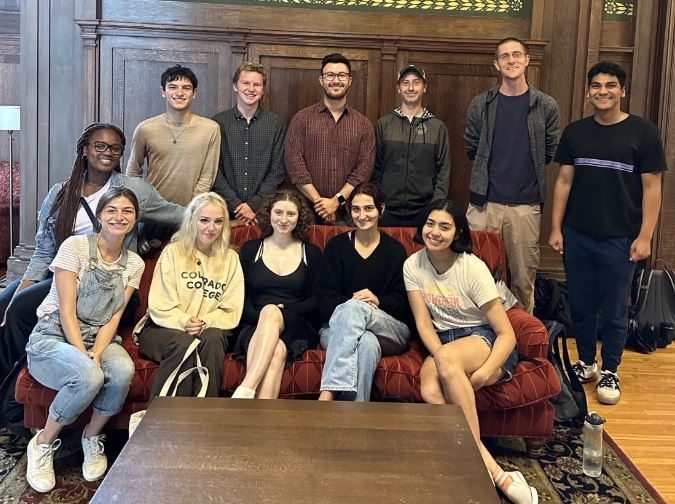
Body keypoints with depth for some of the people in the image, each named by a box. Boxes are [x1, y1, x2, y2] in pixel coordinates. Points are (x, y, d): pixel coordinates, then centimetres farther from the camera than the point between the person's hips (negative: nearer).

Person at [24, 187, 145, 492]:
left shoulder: (134, 264, 4)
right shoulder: (75, 246, -10)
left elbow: (113, 318, -2)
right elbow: (66, 311, -14)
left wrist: (96, 355, -19)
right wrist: (85, 357, -23)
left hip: (100, 340, 4)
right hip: (53, 338, -4)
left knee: (123, 370, -31)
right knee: (89, 377, -35)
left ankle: (92, 436, -3)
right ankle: (43, 444, -8)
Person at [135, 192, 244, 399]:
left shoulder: (231, 259, 11)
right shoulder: (173, 252, 4)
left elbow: (231, 310, 2)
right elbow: (160, 306, -5)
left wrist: (206, 322, -17)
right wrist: (183, 321, -23)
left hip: (209, 329, 2)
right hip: (165, 328, -2)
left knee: (213, 339, -32)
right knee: (183, 343, -35)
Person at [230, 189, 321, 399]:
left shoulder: (311, 253, 16)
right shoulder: (251, 249, 16)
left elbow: (317, 300, 8)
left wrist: (282, 310, -9)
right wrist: (260, 318, -12)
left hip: (296, 328, 0)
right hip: (255, 326, 1)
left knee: (270, 312, -37)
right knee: (276, 351, -37)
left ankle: (245, 391, -50)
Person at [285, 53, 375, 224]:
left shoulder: (363, 124, 7)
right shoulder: (302, 119, 3)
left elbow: (365, 167, -2)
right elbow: (294, 163, -5)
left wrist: (337, 201, -13)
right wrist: (319, 202, -12)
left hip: (348, 212, 1)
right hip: (308, 210, -1)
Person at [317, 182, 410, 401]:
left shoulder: (395, 249, 11)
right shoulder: (336, 246, 10)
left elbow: (402, 302, 5)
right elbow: (325, 299, 2)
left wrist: (378, 301, -16)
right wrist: (350, 302, -19)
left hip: (391, 329, 0)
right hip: (337, 327, 0)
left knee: (353, 307, -35)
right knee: (367, 343, -37)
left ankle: (328, 394, -44)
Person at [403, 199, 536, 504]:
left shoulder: (472, 267, -15)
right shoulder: (413, 266, -3)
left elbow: (507, 333, -15)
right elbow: (423, 322, -5)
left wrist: (484, 373, -31)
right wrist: (440, 358, -26)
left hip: (484, 338, -3)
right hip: (443, 341, 3)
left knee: (449, 360, -39)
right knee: (430, 391, -32)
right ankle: (494, 472, -30)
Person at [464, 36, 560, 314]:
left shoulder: (546, 106, 2)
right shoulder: (481, 104, 3)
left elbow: (551, 152, 6)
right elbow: (472, 148, 8)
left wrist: (526, 170, 6)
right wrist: (490, 172, 6)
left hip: (526, 204, 0)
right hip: (484, 201, 1)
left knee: (524, 275, 7)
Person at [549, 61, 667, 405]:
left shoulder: (643, 132, -4)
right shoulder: (575, 132, 5)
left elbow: (652, 187, -4)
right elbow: (564, 181, 8)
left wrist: (644, 236, -9)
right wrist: (556, 228, 3)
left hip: (619, 239, -3)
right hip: (576, 236, 3)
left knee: (614, 311, 6)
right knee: (580, 306, 12)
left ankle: (610, 372, 22)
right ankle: (586, 363, 29)